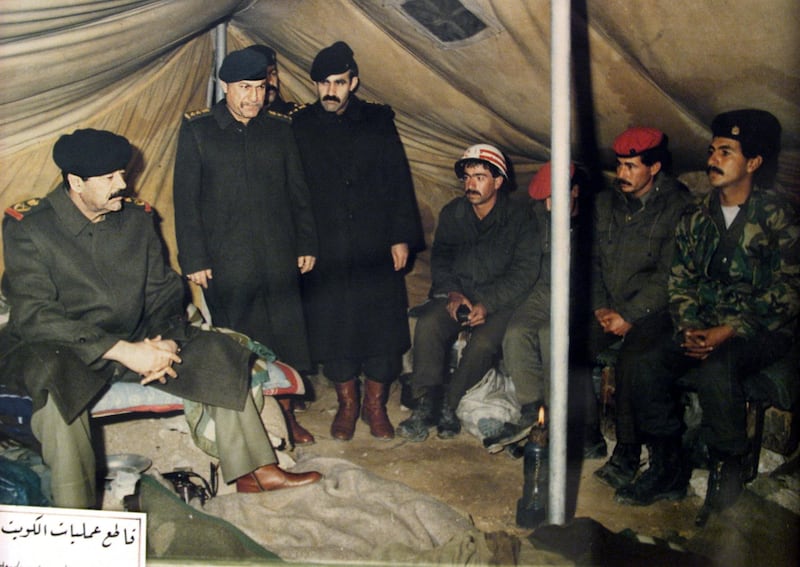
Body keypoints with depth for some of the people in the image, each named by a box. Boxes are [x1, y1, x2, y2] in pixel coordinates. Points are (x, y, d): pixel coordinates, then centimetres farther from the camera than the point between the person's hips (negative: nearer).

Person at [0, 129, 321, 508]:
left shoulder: (136, 218, 4)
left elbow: (163, 292, 8)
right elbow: (34, 316, -21)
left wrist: (163, 342, -15)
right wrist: (124, 352, -29)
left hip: (131, 343, 5)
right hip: (59, 349, -5)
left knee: (217, 352, -9)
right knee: (52, 377, -39)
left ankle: (253, 471, 1)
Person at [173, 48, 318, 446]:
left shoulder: (279, 129, 9)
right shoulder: (197, 131, 0)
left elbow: (297, 191, 13)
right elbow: (185, 199, -1)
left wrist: (306, 244, 8)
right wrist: (194, 259, -6)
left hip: (278, 259, 3)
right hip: (226, 262, -2)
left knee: (285, 339, 7)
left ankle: (286, 416, 23)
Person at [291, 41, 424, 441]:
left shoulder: (378, 122, 5)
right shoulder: (300, 126, 4)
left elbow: (399, 182, 4)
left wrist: (402, 237, -2)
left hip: (377, 247, 0)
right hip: (326, 253, 0)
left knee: (381, 324, 2)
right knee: (332, 327, 4)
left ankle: (375, 404, 19)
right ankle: (347, 404, 23)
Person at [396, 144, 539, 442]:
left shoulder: (519, 219, -2)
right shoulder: (452, 213, 9)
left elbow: (525, 272, -7)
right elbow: (440, 258, 9)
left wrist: (487, 304, -19)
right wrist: (452, 292, -11)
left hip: (498, 300, -3)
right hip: (455, 293, 3)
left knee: (484, 343, -32)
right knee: (427, 325, -28)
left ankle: (448, 403, -16)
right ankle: (426, 403, -25)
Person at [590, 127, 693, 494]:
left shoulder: (678, 207, -6)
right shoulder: (606, 203, 13)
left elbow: (668, 275, -12)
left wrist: (629, 316, -16)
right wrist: (600, 306, -2)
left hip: (653, 310, -5)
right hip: (610, 307, 6)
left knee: (630, 360, -32)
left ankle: (628, 453, -17)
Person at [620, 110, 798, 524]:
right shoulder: (697, 217, 12)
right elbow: (680, 281, 9)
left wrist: (728, 332, -20)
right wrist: (687, 327, -10)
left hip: (763, 331, -5)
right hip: (704, 326, 5)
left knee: (715, 369, -35)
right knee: (643, 367, -20)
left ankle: (727, 471, -14)